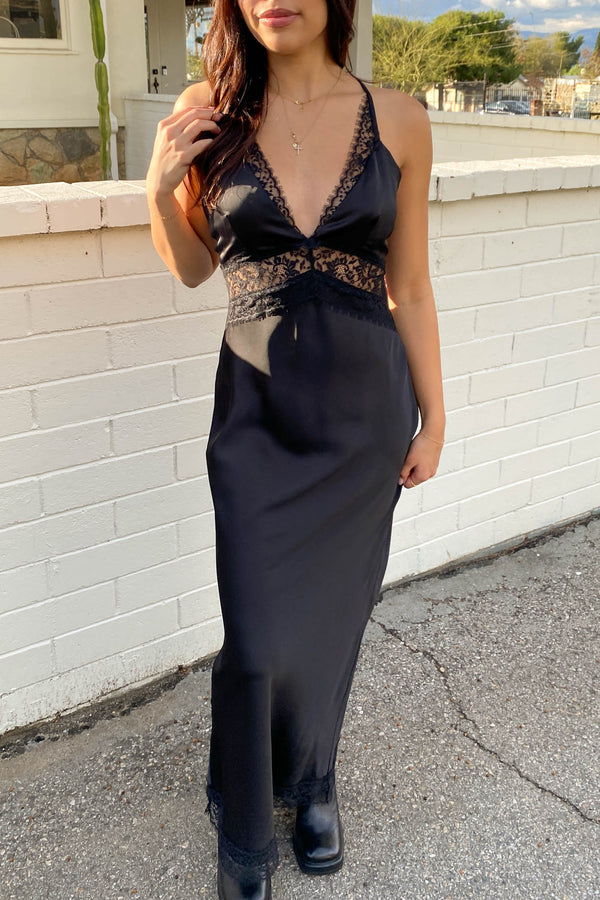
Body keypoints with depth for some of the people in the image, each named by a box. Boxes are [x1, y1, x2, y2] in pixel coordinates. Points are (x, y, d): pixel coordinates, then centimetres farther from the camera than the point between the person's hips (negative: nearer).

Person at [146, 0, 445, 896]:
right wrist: (161, 188, -11)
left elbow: (410, 288, 3)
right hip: (257, 413, -1)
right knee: (259, 637, 3)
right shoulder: (209, 116, -3)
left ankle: (312, 780, 45)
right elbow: (191, 267, 8)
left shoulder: (398, 121, -3)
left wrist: (432, 418, 5)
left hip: (366, 410, 1)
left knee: (333, 614, 16)